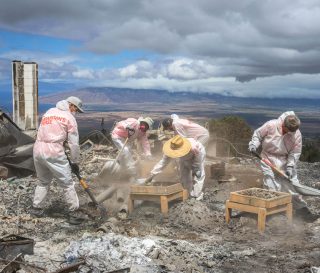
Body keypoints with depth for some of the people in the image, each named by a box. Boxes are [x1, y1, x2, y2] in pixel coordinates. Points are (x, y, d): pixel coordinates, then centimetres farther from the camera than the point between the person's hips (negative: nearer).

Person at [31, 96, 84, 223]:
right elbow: (74, 143, 0)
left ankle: (36, 208, 26)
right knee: (67, 183, 5)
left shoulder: (49, 112, 21)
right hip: (54, 152, -7)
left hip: (37, 150, 7)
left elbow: (47, 133, 16)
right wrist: (75, 162, 9)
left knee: (43, 181, 24)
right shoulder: (69, 117, 1)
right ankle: (74, 211, 10)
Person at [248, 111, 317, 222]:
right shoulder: (270, 125, -18)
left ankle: (301, 207, 19)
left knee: (292, 185, 3)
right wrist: (254, 144, -17)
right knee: (271, 187, -6)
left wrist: (290, 167, -15)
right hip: (268, 160, -1)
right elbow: (257, 134, -2)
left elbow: (295, 153, -7)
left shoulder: (297, 135, -13)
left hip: (285, 161, 2)